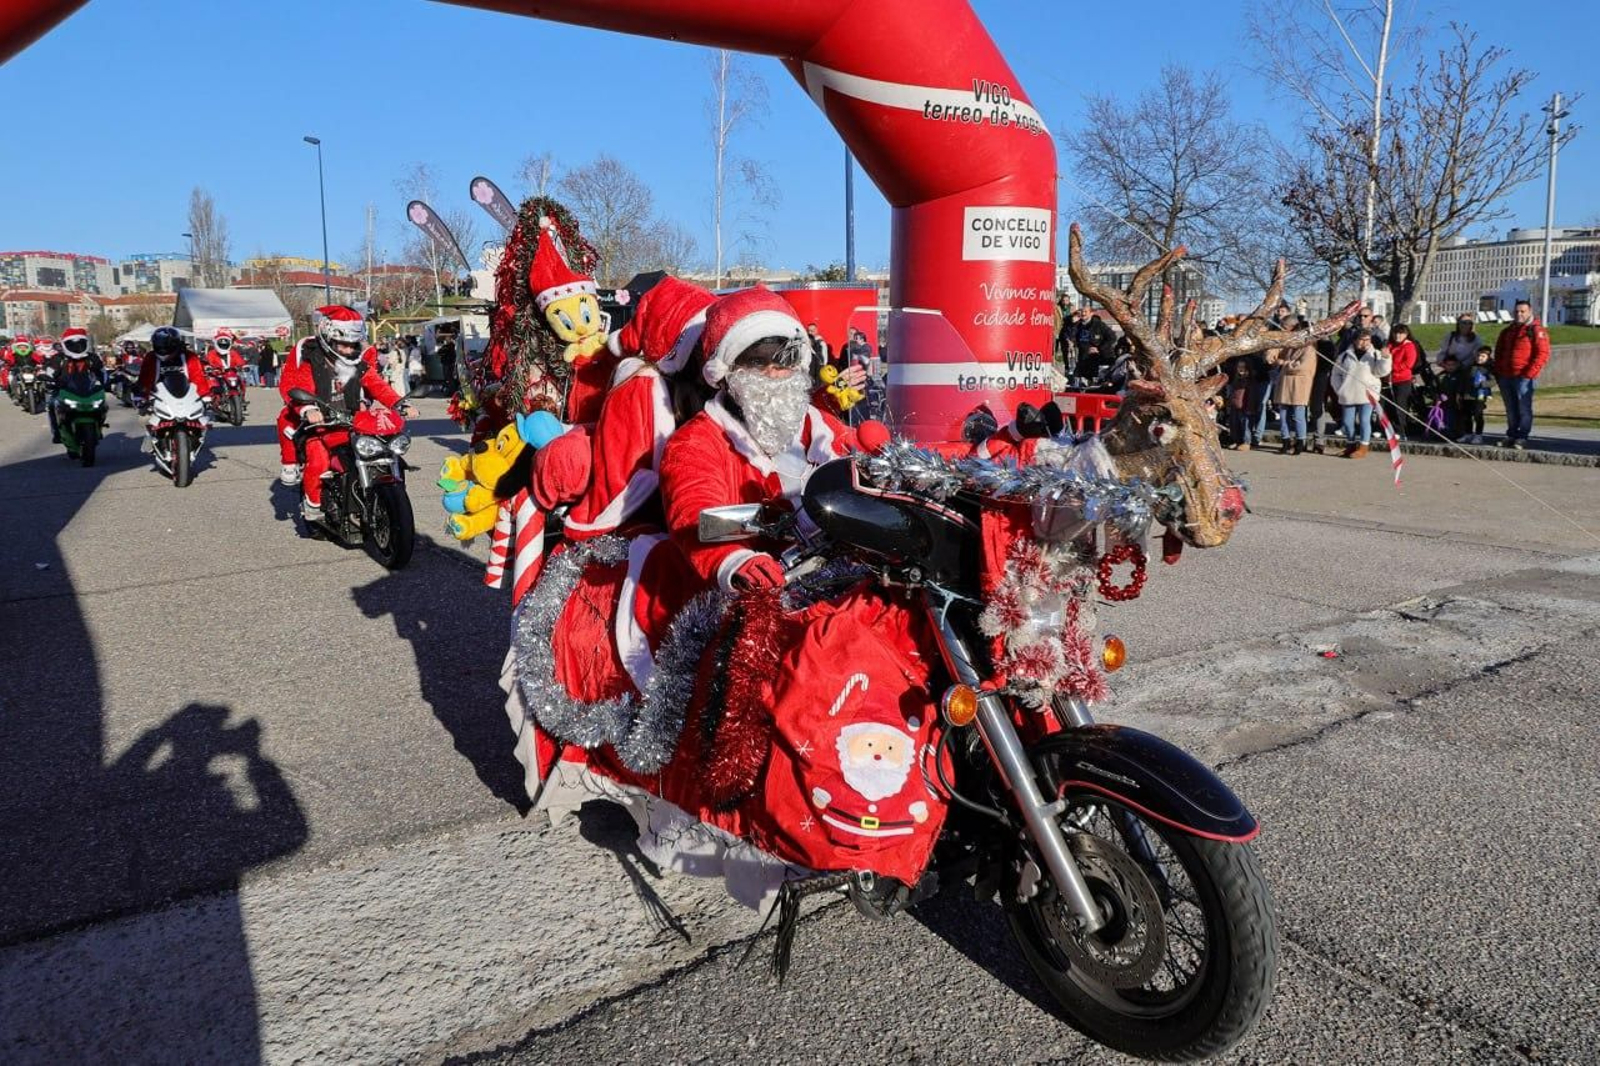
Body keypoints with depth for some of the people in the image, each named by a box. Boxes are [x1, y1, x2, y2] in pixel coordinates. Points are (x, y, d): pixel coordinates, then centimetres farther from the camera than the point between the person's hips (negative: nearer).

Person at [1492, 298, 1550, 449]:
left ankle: (1522, 438, -1)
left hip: (1524, 377, -6)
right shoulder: (1508, 331, 18)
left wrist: (1530, 373, -16)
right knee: (1511, 409, 12)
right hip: (1505, 376, 6)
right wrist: (1498, 371, 13)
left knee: (1524, 408, -4)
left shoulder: (1537, 330, -2)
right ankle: (1511, 436, 20)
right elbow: (1498, 351, 25)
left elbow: (1543, 354, -9)